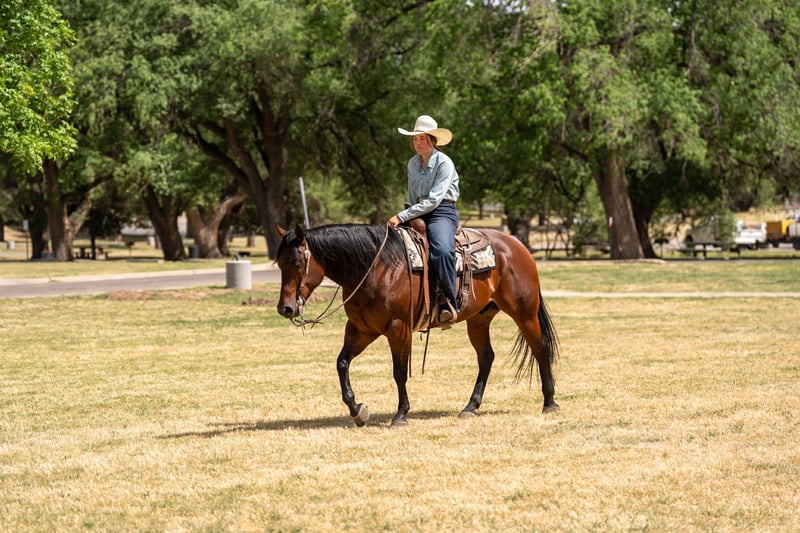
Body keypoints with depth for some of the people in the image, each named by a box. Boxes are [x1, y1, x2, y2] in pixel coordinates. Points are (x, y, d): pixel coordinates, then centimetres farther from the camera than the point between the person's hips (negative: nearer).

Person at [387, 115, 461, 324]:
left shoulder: (444, 163, -10)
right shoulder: (413, 163, 13)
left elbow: (434, 199, -17)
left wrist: (402, 216, -21)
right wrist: (406, 217, 8)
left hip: (442, 213, -8)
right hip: (418, 214, 8)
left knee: (441, 250, -37)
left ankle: (449, 304, -33)